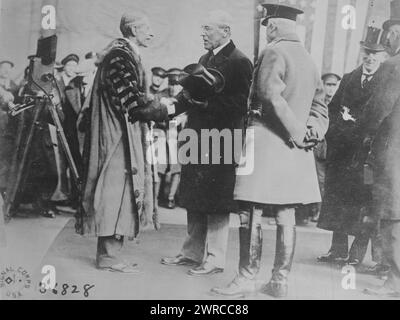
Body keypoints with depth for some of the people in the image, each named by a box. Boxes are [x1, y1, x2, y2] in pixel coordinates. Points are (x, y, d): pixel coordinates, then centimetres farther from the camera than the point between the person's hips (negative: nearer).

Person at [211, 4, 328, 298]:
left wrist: (298, 133, -14)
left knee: (252, 213, -1)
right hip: (294, 151, 8)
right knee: (286, 216, 9)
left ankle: (247, 279, 4)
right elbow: (320, 106, 19)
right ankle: (280, 281, 16)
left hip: (266, 139, -8)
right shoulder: (309, 59, 17)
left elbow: (272, 96, -21)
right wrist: (312, 132, 8)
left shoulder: (274, 52, -8)